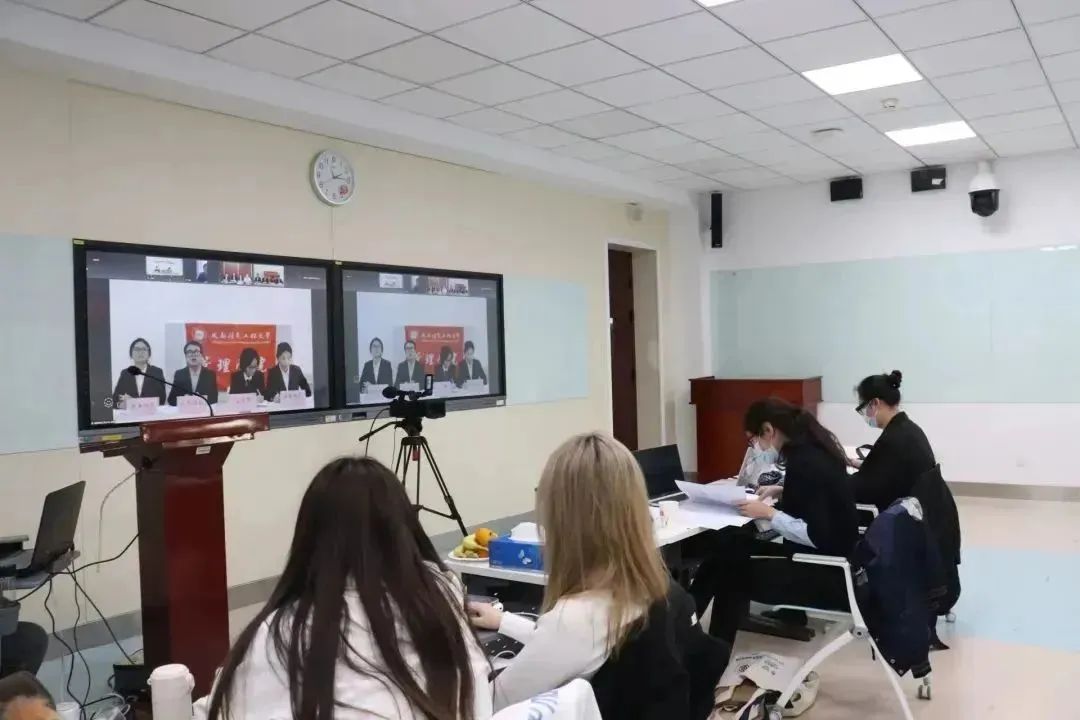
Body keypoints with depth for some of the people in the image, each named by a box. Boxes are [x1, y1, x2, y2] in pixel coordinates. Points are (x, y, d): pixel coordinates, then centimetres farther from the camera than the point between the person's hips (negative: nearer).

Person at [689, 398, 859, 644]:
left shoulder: (804, 462, -23)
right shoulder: (812, 449, 3)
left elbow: (816, 536, -26)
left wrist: (769, 514, -17)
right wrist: (782, 492, 9)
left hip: (827, 574, -8)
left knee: (733, 572, -1)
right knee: (730, 545, 3)